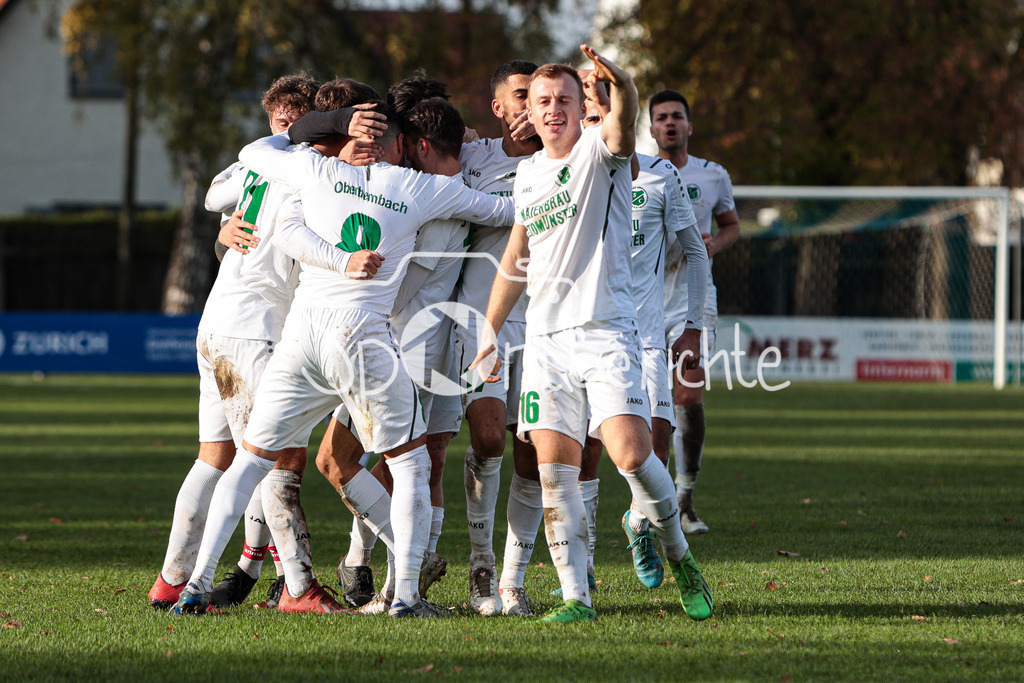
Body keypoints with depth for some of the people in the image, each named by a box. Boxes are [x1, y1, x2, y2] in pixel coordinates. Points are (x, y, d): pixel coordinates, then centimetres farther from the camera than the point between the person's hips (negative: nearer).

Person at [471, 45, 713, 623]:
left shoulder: (600, 152, -2)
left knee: (631, 452, -17)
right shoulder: (528, 175, 14)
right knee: (554, 471, -4)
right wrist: (488, 335, 24)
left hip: (606, 330, -5)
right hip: (546, 338, 5)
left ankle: (681, 559, 5)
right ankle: (577, 596, -1)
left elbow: (623, 120, -27)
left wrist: (619, 83, -49)